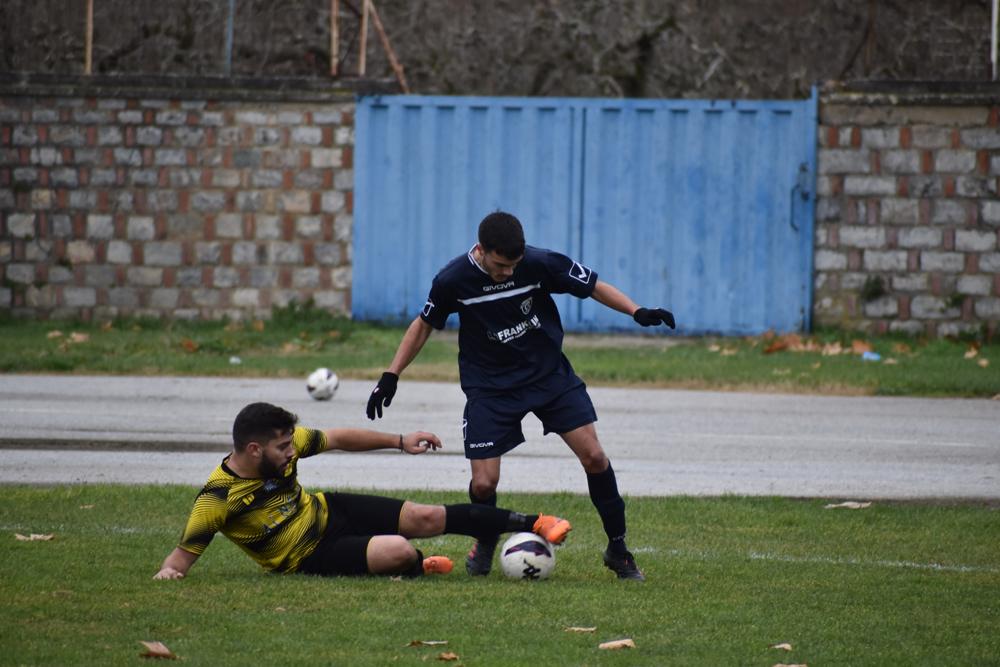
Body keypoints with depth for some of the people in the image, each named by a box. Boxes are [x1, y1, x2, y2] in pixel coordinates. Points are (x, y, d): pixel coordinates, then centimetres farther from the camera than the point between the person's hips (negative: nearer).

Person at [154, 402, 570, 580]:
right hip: (312, 558, -5)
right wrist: (169, 571, -45)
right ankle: (417, 568, 12)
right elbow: (185, 551, -22)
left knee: (426, 518, -4)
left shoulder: (284, 446, -13)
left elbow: (339, 439, 2)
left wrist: (400, 442, 5)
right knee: (399, 551, -26)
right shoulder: (218, 498, -29)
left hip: (326, 512, 5)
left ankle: (532, 524, 5)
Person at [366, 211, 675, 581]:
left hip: (550, 374, 1)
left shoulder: (541, 263, -17)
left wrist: (637, 312, -20)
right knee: (483, 484, -10)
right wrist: (391, 376, 0)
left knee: (594, 456, -11)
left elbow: (594, 286, -5)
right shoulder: (453, 280, -15)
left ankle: (618, 549, 7)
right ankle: (485, 543, 24)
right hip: (490, 388, -1)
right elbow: (423, 324, 2)